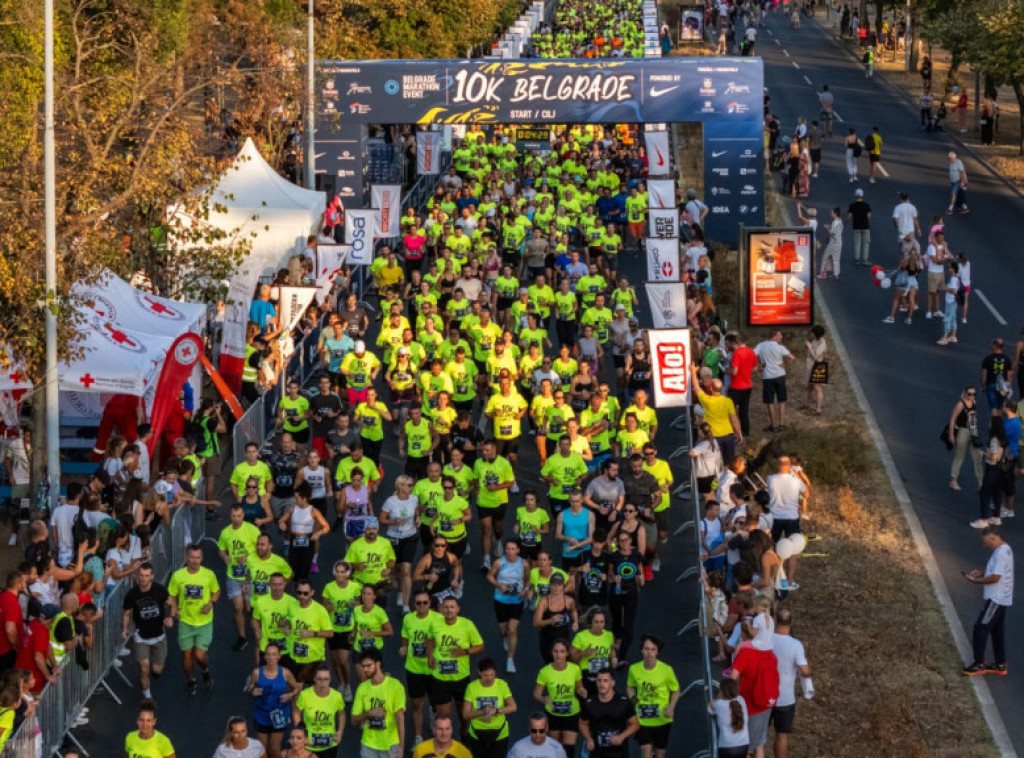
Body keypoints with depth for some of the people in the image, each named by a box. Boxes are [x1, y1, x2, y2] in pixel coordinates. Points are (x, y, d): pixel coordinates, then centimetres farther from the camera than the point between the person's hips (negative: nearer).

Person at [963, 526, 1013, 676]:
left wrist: (975, 581, -15)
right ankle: (1000, 665, 20)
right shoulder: (1004, 549, 10)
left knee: (980, 628, -4)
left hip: (996, 599, -10)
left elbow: (995, 578, -26)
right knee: (997, 631, 15)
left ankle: (979, 664, 2)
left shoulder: (1000, 553, -23)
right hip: (1001, 598, 10)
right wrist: (981, 573, 9)